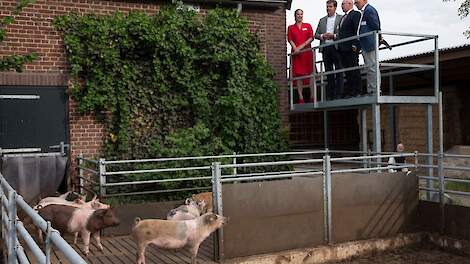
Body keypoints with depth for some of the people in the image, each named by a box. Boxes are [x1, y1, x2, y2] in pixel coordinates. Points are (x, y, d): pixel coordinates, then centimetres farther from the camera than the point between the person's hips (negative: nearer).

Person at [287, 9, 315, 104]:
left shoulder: (308, 26, 13)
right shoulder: (290, 27, 14)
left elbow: (311, 38, 4)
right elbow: (290, 40, 5)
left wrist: (302, 46, -8)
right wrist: (295, 48, -12)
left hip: (307, 52, 0)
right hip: (296, 53, 0)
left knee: (310, 73, -7)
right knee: (298, 74, -4)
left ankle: (312, 96, -7)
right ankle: (301, 98, -4)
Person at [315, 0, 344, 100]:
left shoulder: (341, 18, 5)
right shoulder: (322, 20, 18)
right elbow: (316, 34, 16)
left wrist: (334, 36, -14)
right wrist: (322, 36, -4)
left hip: (336, 47, -4)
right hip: (325, 48, 4)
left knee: (338, 71, -5)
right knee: (328, 72, 6)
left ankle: (339, 93, -4)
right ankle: (330, 95, 8)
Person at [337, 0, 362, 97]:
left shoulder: (356, 14, -4)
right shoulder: (343, 17, 24)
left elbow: (357, 30, -13)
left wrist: (355, 45, -20)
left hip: (351, 48, -9)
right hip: (343, 49, 9)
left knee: (354, 70, -6)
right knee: (347, 71, 8)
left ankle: (356, 92, -4)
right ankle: (349, 92, 10)